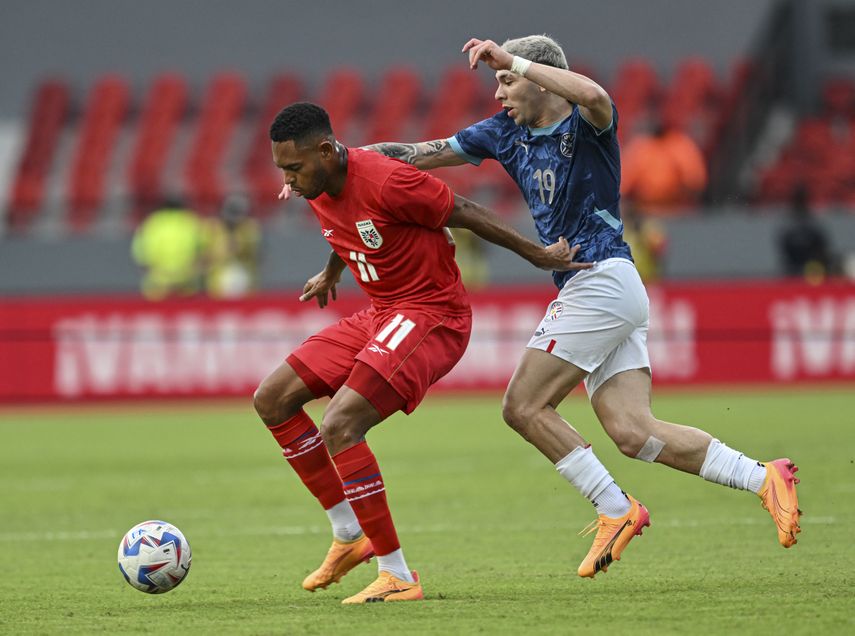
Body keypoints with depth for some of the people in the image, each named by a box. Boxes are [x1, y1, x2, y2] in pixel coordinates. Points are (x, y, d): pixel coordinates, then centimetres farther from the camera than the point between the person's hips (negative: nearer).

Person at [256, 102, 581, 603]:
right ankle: (349, 536, 11)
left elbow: (464, 213, -13)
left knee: (340, 426, -25)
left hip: (431, 315, -10)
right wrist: (330, 274, 46)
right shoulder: (318, 190, 3)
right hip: (380, 314, 10)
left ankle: (398, 576, -18)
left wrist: (538, 255, -4)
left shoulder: (385, 181, -24)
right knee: (272, 399, 5)